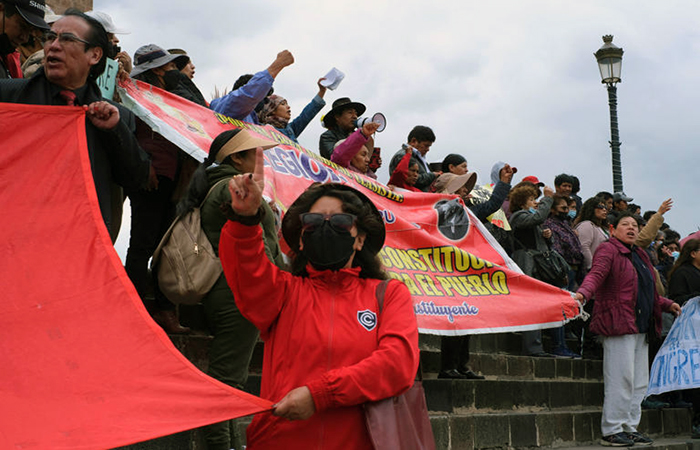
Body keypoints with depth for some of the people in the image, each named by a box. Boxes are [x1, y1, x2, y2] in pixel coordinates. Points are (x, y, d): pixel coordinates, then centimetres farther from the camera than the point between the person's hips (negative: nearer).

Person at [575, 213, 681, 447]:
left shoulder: (639, 255, 23)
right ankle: (611, 430, -6)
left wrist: (667, 304, 29)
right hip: (618, 323, -9)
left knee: (639, 382, 10)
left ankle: (630, 427, 17)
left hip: (641, 326, 9)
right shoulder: (608, 250, -3)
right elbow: (596, 274, -22)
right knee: (621, 378, -12)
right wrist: (583, 292, -39)